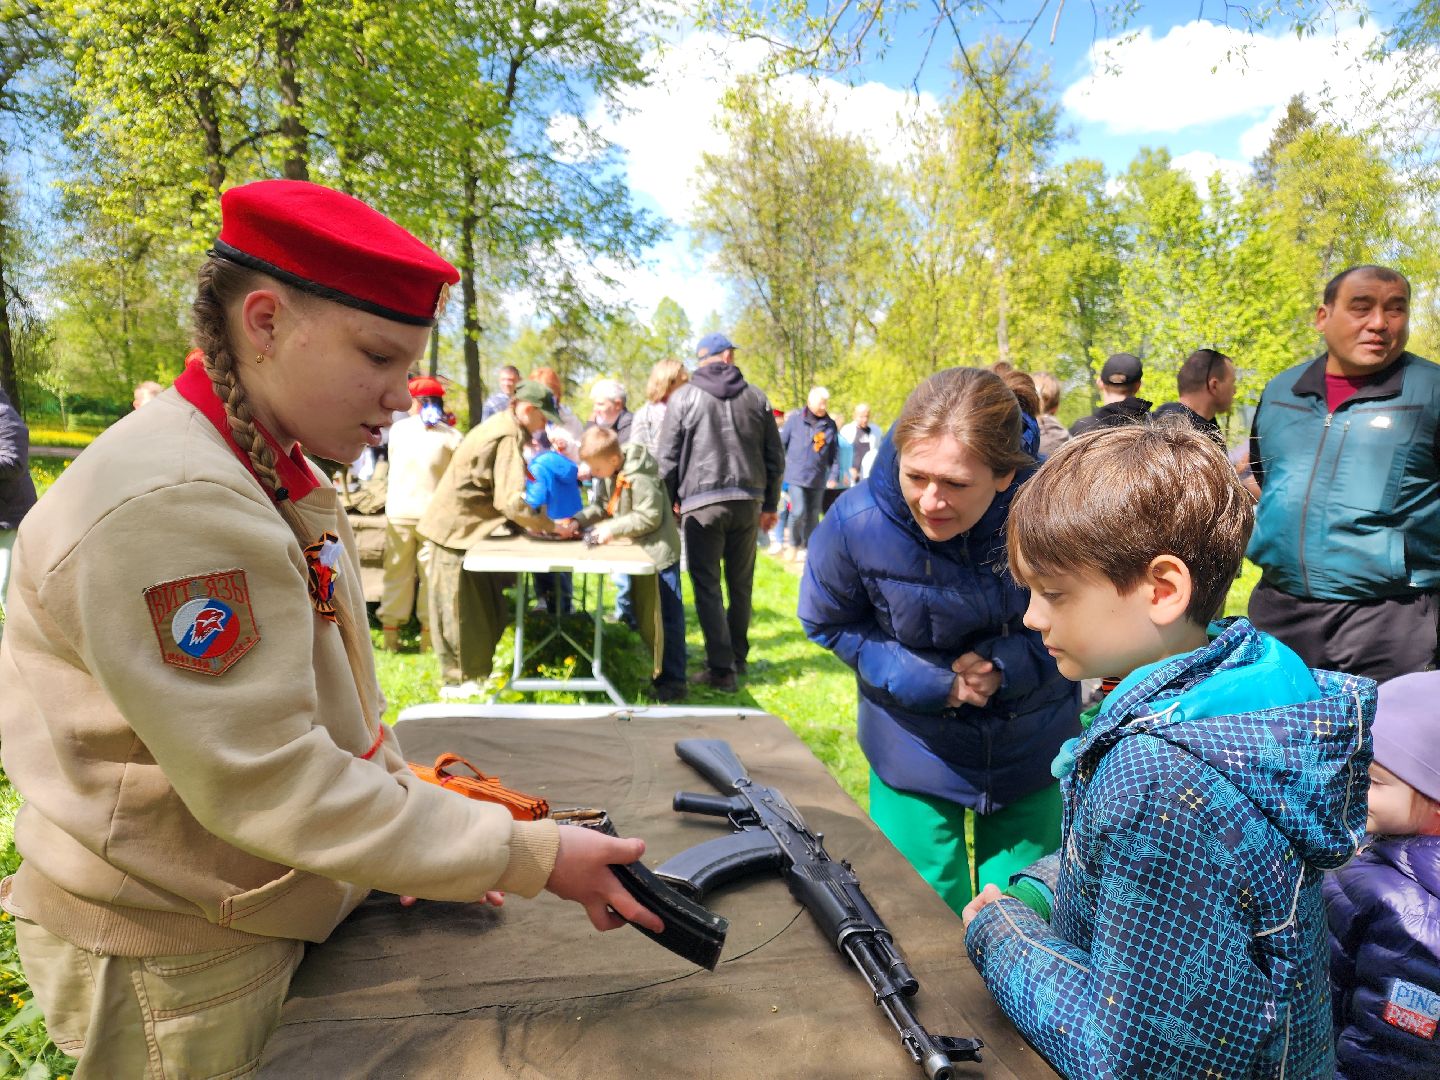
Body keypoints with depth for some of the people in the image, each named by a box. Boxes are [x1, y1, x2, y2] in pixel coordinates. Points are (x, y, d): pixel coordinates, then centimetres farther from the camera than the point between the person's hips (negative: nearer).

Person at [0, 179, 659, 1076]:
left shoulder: (276, 479, 4)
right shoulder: (169, 504, -28)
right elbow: (265, 782, -28)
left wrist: (420, 829, 3)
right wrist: (535, 858, -25)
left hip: (271, 915, 8)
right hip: (177, 969, -8)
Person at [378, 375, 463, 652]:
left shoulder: (398, 429, 2)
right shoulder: (452, 436, -4)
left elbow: (392, 466, 15)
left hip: (399, 512, 2)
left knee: (397, 570, 9)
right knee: (432, 571, 6)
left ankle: (390, 631, 12)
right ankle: (428, 631, 8)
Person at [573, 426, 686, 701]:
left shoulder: (639, 476, -23)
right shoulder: (610, 474, 6)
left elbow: (649, 517, -23)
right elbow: (602, 505, 14)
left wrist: (613, 529, -19)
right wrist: (578, 520, -2)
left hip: (659, 554, -10)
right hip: (640, 553, 10)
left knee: (665, 618, -5)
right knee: (644, 616, 16)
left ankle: (673, 681, 2)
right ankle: (660, 670, 28)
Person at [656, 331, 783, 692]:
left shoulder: (684, 396, 0)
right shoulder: (755, 397, 8)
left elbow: (668, 456, -1)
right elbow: (775, 457, 10)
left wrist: (672, 500, 10)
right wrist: (769, 505, 18)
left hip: (701, 503, -3)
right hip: (747, 502, 3)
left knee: (707, 587, 1)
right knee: (741, 585, 14)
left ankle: (721, 668, -2)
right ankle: (738, 658, 25)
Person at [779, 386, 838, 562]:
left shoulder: (830, 425, 3)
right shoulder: (795, 419, -4)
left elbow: (834, 453, 10)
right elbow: (781, 443, 3)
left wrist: (833, 476, 8)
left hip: (818, 478, 3)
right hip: (796, 475, -3)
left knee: (813, 515, 9)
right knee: (798, 512, -13)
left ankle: (807, 548, 24)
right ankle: (794, 545, 10)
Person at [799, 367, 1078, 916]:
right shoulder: (855, 523, -25)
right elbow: (828, 623, -6)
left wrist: (1011, 665, -23)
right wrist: (924, 682, -17)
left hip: (1030, 752, 1)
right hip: (914, 756, 0)